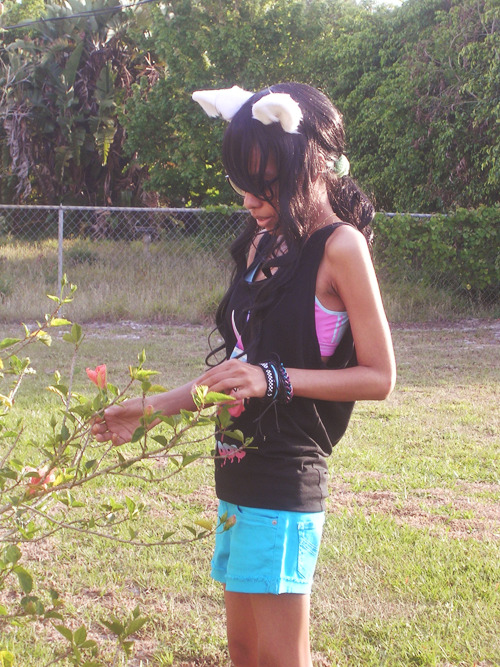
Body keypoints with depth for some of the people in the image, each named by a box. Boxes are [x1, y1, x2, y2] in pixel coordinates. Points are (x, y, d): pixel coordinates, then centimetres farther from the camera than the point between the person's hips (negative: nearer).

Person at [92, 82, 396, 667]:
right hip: (239, 471, 8)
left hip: (286, 480, -8)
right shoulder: (262, 242, 11)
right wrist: (151, 410, 15)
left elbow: (379, 377, -12)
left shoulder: (340, 246, -12)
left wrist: (275, 379, -20)